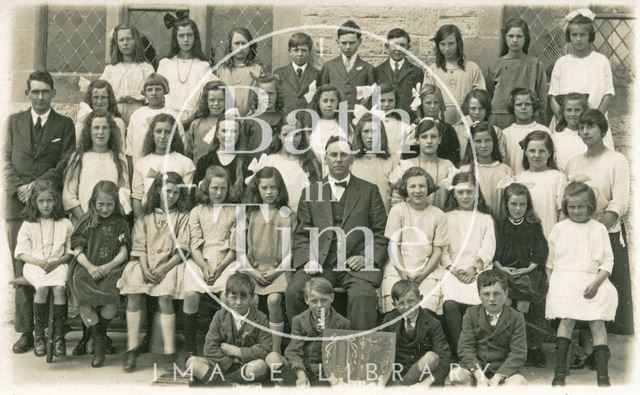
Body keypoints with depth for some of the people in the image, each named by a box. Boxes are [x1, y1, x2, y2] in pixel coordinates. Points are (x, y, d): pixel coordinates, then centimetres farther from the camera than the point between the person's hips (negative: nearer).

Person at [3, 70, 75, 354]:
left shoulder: (64, 125, 9)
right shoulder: (14, 121, 16)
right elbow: (6, 160, 11)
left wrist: (37, 185, -9)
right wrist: (18, 188, -5)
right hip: (17, 203, 2)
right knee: (21, 268, 1)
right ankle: (26, 330, 6)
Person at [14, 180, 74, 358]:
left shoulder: (65, 224, 10)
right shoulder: (28, 225, 11)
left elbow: (71, 251, 9)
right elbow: (21, 252, 5)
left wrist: (58, 262, -11)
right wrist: (39, 262, -12)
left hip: (58, 264, 0)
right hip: (34, 265, 0)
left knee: (59, 288, -32)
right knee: (42, 287, -32)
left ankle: (59, 335, -23)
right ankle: (39, 335, -19)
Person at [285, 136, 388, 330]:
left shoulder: (369, 191, 15)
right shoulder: (310, 192, 18)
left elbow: (381, 232, 10)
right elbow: (301, 234, 14)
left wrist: (368, 258, -7)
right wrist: (308, 260, -5)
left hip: (356, 263, -1)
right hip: (320, 263, 2)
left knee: (362, 296, -33)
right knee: (293, 291, -26)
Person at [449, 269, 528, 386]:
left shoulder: (516, 318, 0)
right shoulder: (471, 314, 3)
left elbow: (518, 354, -9)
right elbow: (465, 347, -5)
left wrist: (496, 378, -22)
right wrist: (479, 375, -22)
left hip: (503, 370, 0)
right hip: (475, 368, 1)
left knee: (520, 382, -32)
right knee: (455, 375, -30)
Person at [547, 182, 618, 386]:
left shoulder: (599, 229, 7)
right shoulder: (559, 228, 9)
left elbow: (608, 260, 4)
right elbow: (550, 258, 14)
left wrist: (596, 283, -9)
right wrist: (549, 281, 4)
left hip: (593, 280, 1)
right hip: (565, 279, 0)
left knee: (597, 321, -12)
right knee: (567, 319, -16)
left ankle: (603, 374, -8)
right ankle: (560, 371, -12)